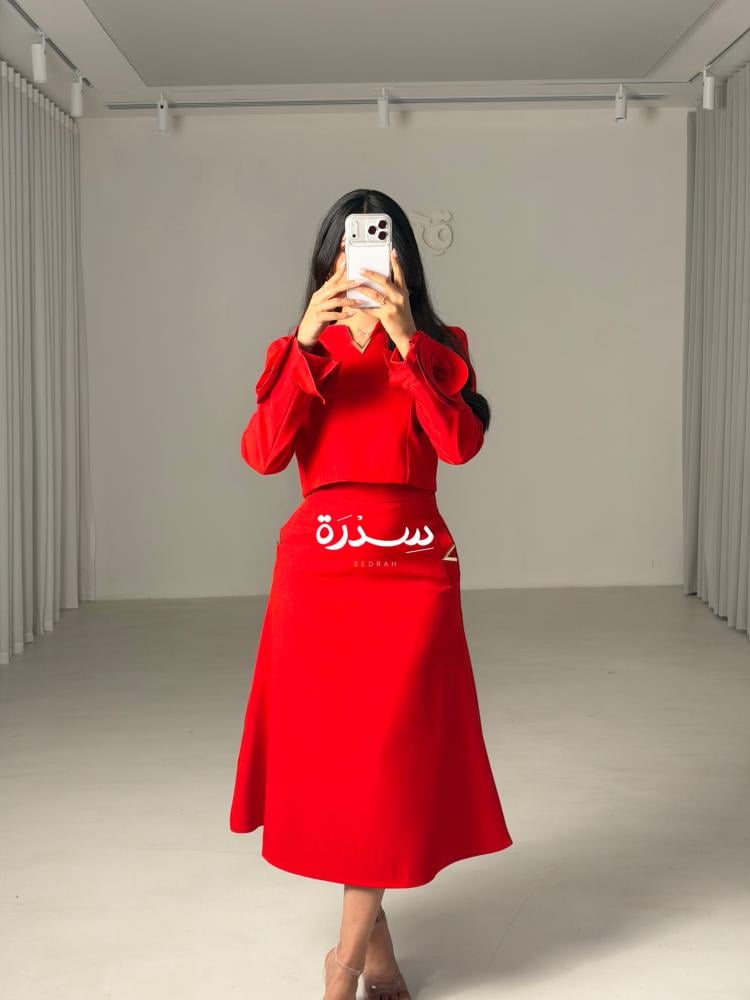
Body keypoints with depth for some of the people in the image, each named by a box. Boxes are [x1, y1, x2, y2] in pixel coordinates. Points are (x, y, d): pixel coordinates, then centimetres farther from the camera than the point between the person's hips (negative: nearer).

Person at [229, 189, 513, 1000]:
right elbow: (262, 454, -8)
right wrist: (306, 343, -15)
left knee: (391, 752, -7)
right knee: (328, 748, 4)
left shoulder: (439, 349, 8)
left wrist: (407, 344, -18)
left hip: (412, 568, -1)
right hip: (319, 567, 1)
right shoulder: (300, 355, 10)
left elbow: (462, 444, -10)